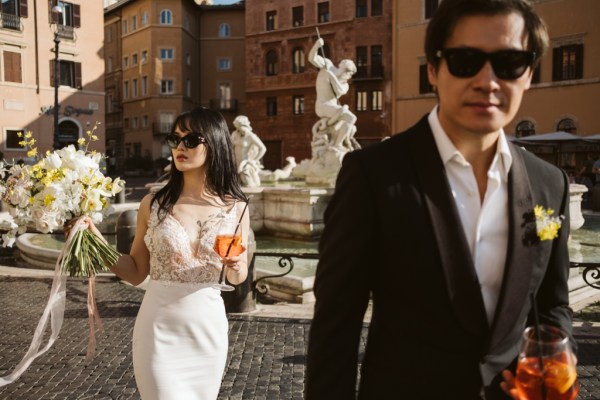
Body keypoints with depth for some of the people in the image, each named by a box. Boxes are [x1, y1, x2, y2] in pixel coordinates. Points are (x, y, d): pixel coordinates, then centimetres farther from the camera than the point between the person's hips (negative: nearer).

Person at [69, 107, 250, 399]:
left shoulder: (235, 207, -3)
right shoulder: (154, 204, -5)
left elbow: (238, 278, 7)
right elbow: (136, 272, 1)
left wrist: (236, 265, -15)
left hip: (208, 329, 2)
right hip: (159, 331, -1)